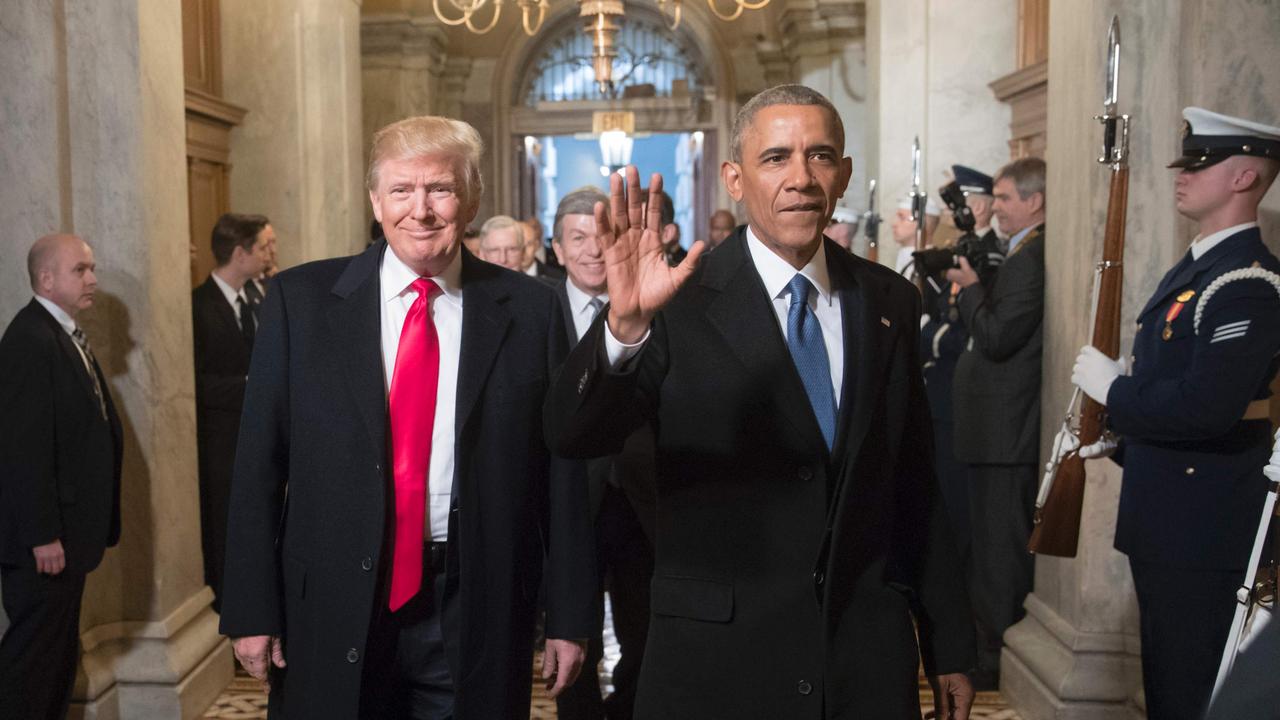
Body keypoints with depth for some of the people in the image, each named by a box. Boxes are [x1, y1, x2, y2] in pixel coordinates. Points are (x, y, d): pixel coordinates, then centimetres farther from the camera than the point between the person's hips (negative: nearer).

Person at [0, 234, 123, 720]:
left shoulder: (66, 334, 13)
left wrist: (91, 528, 15)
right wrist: (43, 535, -22)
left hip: (68, 529, 10)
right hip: (44, 536, -10)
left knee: (60, 652, 17)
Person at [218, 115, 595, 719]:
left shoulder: (529, 309, -1)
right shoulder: (300, 299, -1)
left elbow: (561, 470, -1)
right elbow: (259, 462, 0)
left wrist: (569, 617, 0)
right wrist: (252, 609, -2)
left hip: (478, 610, 0)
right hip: (334, 607, 0)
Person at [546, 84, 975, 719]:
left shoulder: (890, 302, 3)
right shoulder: (681, 302, -10)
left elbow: (913, 482, 7)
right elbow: (572, 435, -21)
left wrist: (949, 643, 11)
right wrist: (625, 324, -40)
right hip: (715, 665, -3)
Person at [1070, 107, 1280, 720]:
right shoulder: (1194, 268, 14)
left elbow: (1207, 406, -30)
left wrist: (1111, 389, -17)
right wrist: (1120, 439, 9)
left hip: (1204, 530, -10)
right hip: (1166, 525, 10)